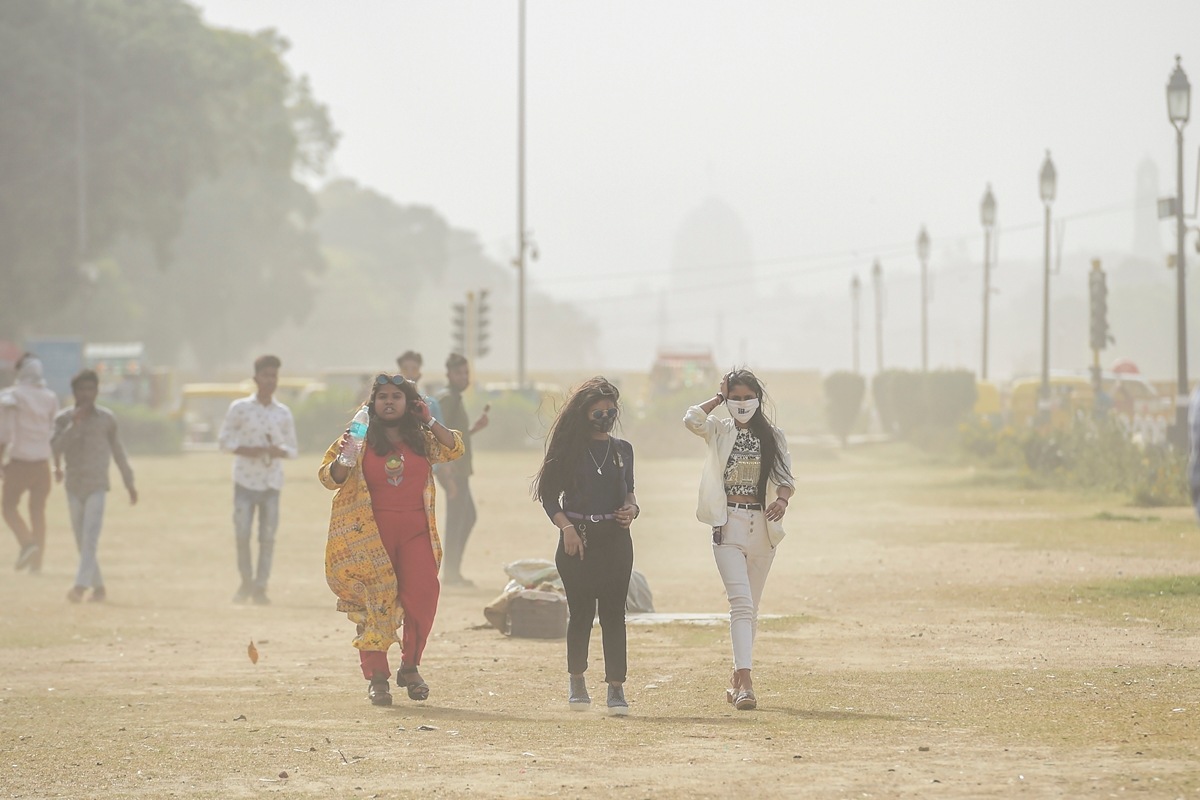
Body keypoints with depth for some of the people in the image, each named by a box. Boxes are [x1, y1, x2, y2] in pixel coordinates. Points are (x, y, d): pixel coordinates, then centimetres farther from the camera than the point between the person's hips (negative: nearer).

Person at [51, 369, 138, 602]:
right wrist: (74, 424, -21)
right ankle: (98, 586, 19)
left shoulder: (107, 419, 1)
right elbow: (56, 447, -11)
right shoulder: (64, 419, 2)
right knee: (82, 541, 7)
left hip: (97, 486, -3)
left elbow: (118, 452, 10)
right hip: (74, 486, 3)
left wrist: (129, 483, 13)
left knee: (90, 537, -17)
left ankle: (81, 585, -25)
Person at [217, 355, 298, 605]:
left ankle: (260, 587, 6)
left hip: (272, 483, 2)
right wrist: (244, 450, -15)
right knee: (242, 534, -5)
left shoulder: (284, 413, 7)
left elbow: (293, 448, 11)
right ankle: (246, 582, 13)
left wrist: (279, 451, -11)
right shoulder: (239, 408, 0)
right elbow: (224, 440, 2)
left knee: (268, 536, -1)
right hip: (245, 481, -2)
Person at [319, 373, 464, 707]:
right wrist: (343, 457, -19)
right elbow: (329, 478, 0)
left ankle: (410, 667, 11)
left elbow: (454, 450, 4)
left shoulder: (421, 438, 12)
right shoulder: (362, 439, 3)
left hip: (415, 532, 2)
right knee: (374, 603, -4)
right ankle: (377, 677, 1)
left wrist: (430, 421, -2)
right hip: (371, 534, -2)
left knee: (422, 597, -9)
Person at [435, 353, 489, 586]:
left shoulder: (455, 399, 19)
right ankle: (450, 572, -6)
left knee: (468, 516, 15)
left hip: (458, 470, 11)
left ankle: (452, 570, 17)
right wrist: (449, 475, -26)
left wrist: (474, 428, 13)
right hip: (453, 469, -11)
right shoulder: (447, 399, -12)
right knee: (457, 519, -8)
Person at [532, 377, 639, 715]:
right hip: (577, 538, -2)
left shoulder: (623, 450, 12)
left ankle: (616, 688, -6)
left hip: (615, 538, 2)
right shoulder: (568, 448, 2)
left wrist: (631, 509, -1)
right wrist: (566, 527, -12)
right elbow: (550, 496, 1)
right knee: (581, 611, 1)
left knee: (613, 612, -4)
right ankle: (577, 681, 19)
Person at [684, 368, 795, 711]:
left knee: (750, 606, 11)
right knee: (741, 602, -17)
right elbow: (691, 419, -17)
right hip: (728, 525, -3)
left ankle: (737, 679, 22)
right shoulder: (718, 431, 4)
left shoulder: (773, 436, 9)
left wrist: (782, 499, -22)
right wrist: (718, 398, -2)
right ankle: (745, 683, -26)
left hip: (762, 525, 3)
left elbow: (786, 479, -1)